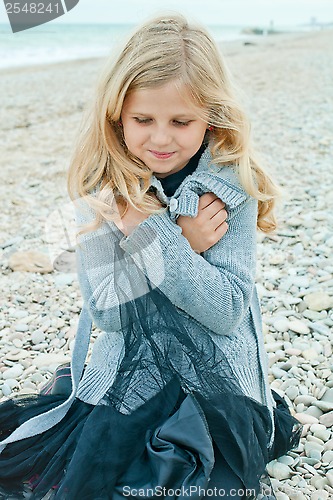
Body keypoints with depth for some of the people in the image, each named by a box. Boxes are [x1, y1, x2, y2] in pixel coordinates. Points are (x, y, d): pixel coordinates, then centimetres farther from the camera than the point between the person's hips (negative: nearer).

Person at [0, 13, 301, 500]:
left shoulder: (232, 186, -13)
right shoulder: (100, 187, -9)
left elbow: (227, 311, -18)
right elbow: (105, 310, -13)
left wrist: (149, 231, -26)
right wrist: (183, 245, -21)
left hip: (217, 387, -2)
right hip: (125, 382, 2)